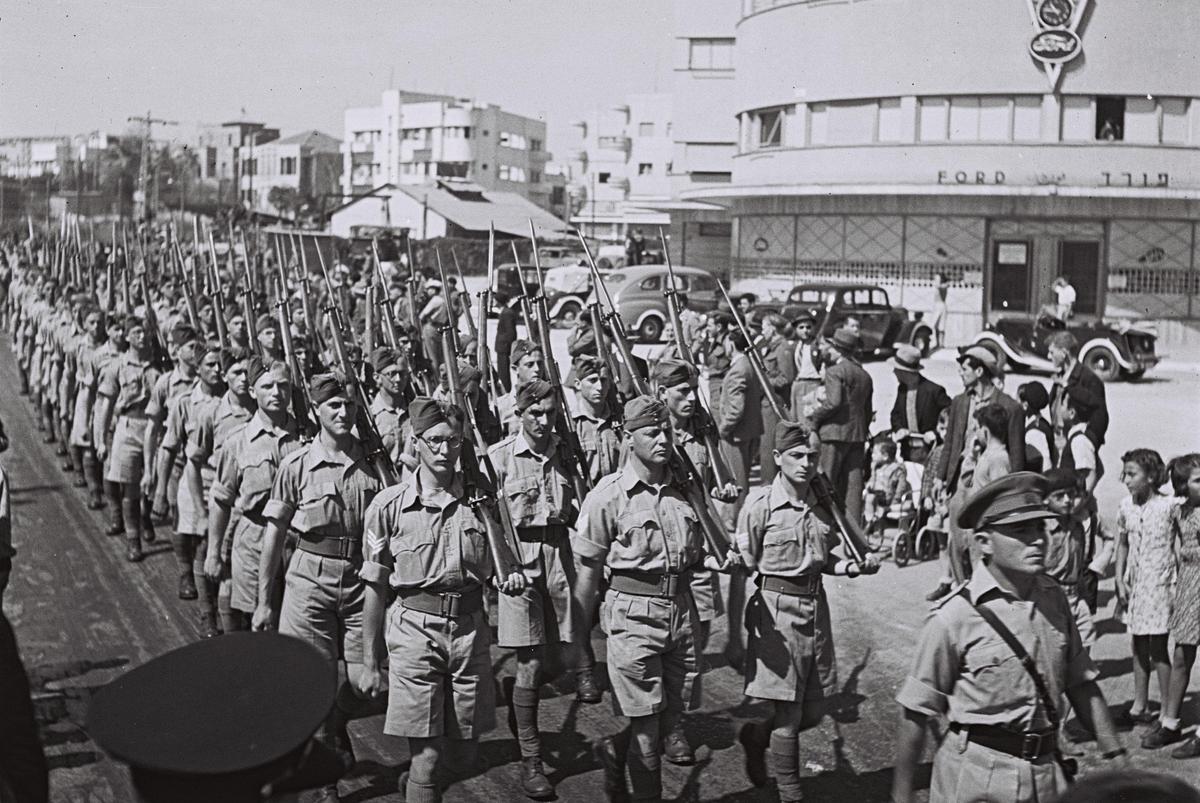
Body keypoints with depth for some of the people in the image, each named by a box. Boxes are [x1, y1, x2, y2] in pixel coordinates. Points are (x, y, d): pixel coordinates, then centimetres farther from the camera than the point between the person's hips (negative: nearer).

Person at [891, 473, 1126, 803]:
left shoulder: (1054, 599, 0)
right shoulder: (954, 617, -17)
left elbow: (1081, 685, 11)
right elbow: (916, 712, -12)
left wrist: (1115, 755, 9)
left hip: (1046, 772, 5)